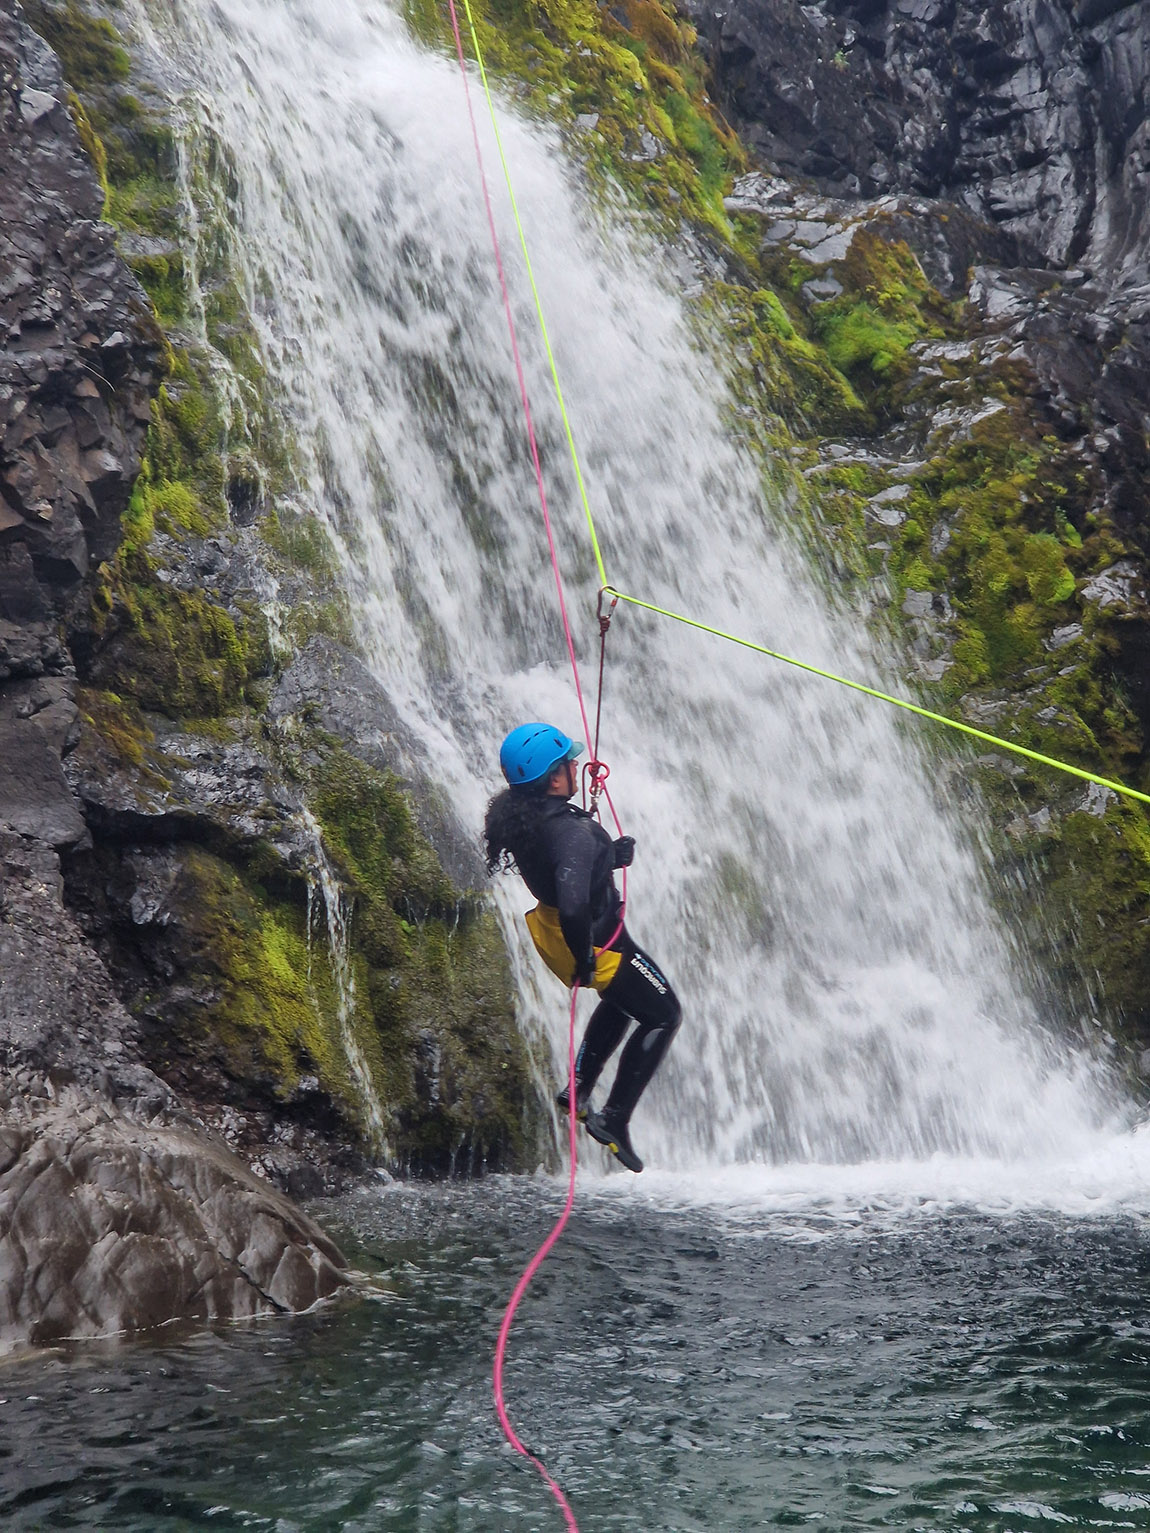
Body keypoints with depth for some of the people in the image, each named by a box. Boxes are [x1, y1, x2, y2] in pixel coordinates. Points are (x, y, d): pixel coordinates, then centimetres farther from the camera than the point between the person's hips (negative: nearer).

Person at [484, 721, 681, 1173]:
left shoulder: (512, 815, -7)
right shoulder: (572, 831, -34)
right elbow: (573, 904, -45)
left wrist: (609, 855, 5)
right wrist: (583, 960, -29)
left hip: (548, 929, 9)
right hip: (597, 940, -9)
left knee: (622, 1000, 34)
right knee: (663, 1015, 13)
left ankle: (579, 1088, 33)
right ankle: (614, 1119, 9)